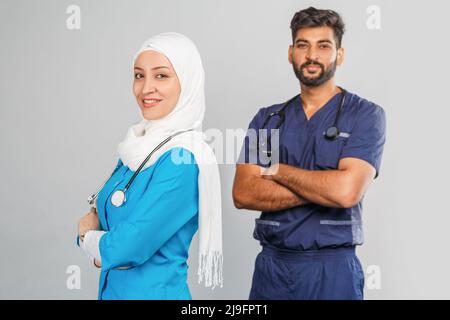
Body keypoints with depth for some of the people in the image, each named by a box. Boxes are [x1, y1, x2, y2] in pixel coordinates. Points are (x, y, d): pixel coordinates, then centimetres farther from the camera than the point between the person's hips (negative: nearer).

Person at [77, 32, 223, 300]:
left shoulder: (183, 160, -23)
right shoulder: (138, 145, 1)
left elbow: (126, 249, -25)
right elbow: (104, 212, 8)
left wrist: (87, 236, -5)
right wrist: (106, 249, -13)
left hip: (155, 291, -7)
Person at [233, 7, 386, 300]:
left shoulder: (365, 115, -5)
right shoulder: (267, 119, 5)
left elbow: (347, 190, -20)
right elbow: (243, 194, -6)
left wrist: (277, 170, -7)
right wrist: (322, 189, -14)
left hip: (331, 268, -3)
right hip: (270, 264, 3)